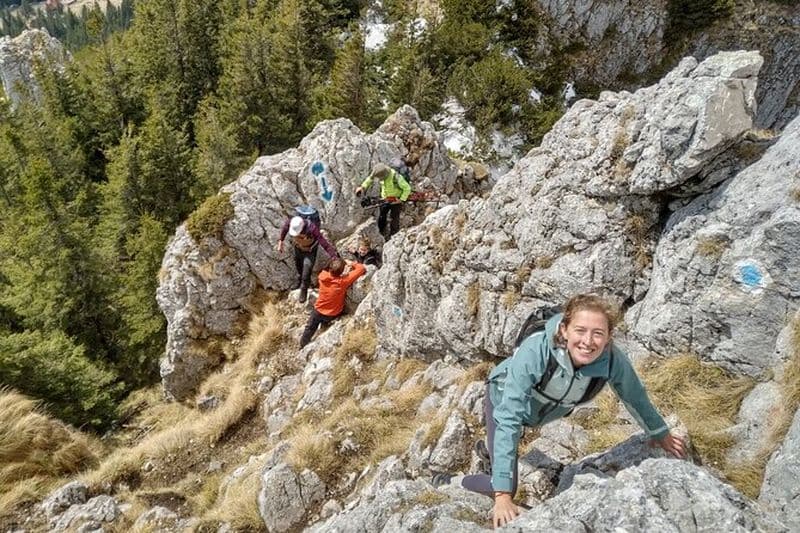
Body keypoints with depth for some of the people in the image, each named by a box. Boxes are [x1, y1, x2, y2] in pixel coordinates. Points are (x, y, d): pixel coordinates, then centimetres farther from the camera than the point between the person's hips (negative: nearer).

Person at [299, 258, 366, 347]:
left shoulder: (323, 276, -25)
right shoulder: (343, 281, -34)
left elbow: (325, 269, 2)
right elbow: (362, 269, -26)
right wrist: (351, 263, -9)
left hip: (318, 311, 3)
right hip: (333, 315, -3)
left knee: (310, 328, 28)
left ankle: (303, 346, 47)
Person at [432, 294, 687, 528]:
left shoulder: (613, 360, -34)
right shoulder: (535, 352, -46)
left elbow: (635, 397, -11)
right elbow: (508, 419, -45)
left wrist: (661, 434, 8)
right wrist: (502, 494, -48)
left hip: (544, 410, 4)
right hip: (504, 401, -4)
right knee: (506, 487, -8)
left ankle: (491, 447, 69)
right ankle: (450, 482, 20)